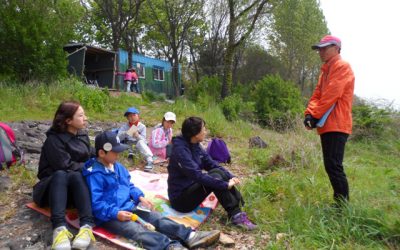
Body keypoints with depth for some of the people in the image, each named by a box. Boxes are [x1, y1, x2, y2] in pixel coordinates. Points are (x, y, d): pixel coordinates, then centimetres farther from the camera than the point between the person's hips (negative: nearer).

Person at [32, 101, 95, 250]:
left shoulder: (82, 135, 7)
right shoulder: (54, 139, -13)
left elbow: (91, 156, 14)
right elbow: (65, 166, -20)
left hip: (76, 186, 3)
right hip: (54, 184, -3)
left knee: (76, 175, -33)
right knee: (60, 175, -37)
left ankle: (87, 226, -50)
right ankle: (59, 228, -54)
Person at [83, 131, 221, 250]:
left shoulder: (117, 166, 14)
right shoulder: (95, 174, -14)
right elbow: (96, 204, -19)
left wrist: (140, 197, 4)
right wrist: (116, 213, -29)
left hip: (129, 206, 8)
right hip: (110, 216, -8)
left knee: (158, 218, -11)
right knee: (138, 230, -31)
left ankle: (190, 236, -23)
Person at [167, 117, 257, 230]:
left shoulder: (195, 146, 3)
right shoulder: (180, 149, -24)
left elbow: (212, 165, 4)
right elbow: (196, 175, -33)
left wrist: (231, 177, -13)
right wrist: (225, 185, -30)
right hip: (180, 198, -8)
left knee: (219, 173, -9)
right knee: (215, 177, -25)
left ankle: (242, 208, -14)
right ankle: (235, 215, -21)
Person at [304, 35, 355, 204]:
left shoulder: (342, 66, -6)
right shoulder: (326, 70, 22)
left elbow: (331, 95, -17)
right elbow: (317, 94, 14)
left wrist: (316, 116, -14)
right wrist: (309, 113, -3)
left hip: (336, 126, -9)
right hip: (327, 125, 9)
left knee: (333, 166, -11)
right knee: (331, 166, 11)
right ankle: (338, 203, 21)